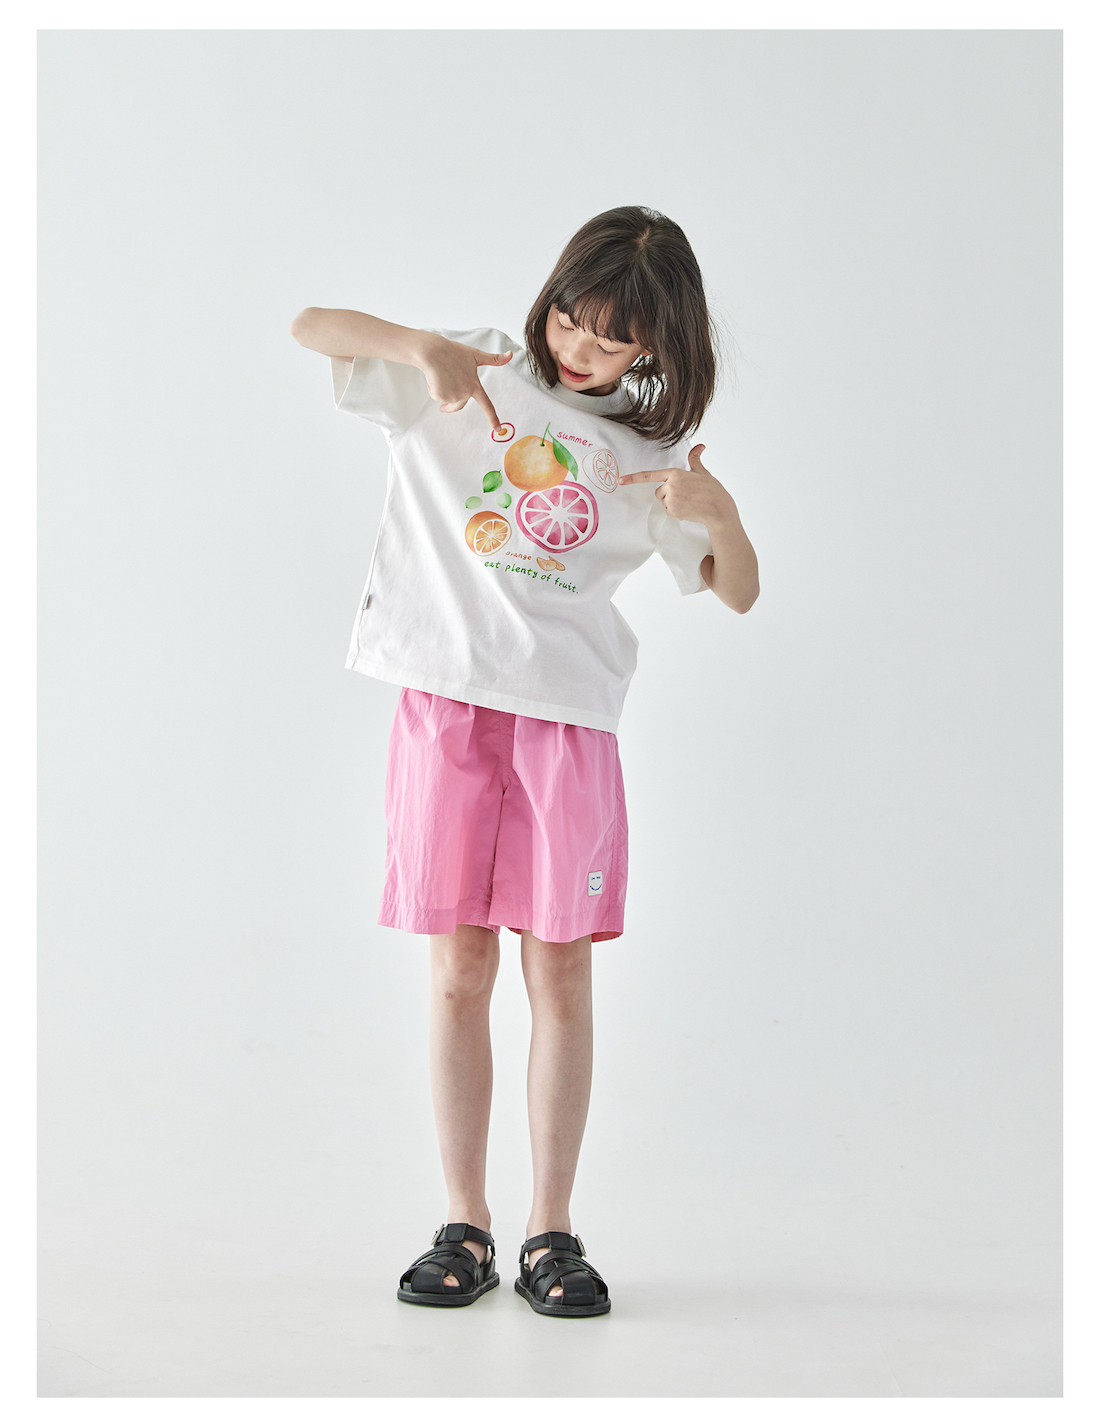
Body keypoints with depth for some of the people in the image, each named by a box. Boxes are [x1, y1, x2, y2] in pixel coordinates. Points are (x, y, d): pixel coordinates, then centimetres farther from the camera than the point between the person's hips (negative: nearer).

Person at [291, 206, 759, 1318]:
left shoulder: (648, 446, 12)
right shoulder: (473, 373, 8)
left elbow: (737, 594, 13)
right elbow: (309, 328, 2)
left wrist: (718, 511, -8)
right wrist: (422, 345, -15)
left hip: (569, 722, 1)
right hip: (446, 705, -1)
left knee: (560, 974, 2)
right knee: (458, 973, 3)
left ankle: (551, 1232, 14)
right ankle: (464, 1227, 15)